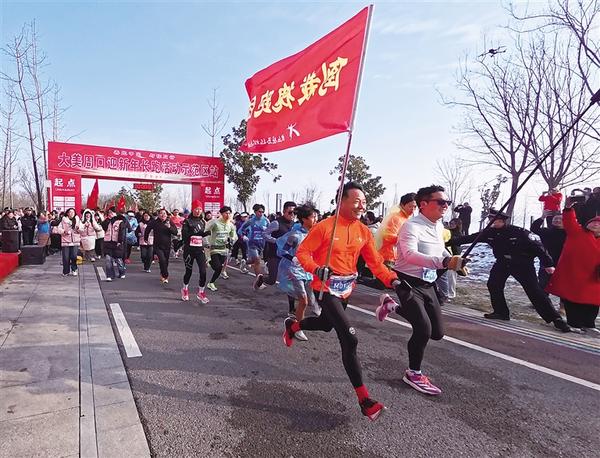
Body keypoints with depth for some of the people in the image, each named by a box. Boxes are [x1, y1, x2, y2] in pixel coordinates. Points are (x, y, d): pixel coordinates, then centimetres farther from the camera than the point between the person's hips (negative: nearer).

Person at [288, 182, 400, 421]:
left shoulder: (364, 231, -1)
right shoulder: (325, 226, -18)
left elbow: (375, 262, 1)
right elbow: (302, 252, -12)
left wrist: (393, 280, -14)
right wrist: (316, 269, -29)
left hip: (347, 289, 8)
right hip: (326, 288, -7)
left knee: (326, 324, 28)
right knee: (349, 338, -15)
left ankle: (292, 325, 59)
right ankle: (364, 399, -4)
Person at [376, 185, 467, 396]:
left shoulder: (439, 226, 6)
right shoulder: (411, 226, -22)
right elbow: (410, 255, -40)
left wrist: (454, 261, 6)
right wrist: (443, 262, -51)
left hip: (428, 285, 8)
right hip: (408, 284, -8)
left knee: (437, 333, 11)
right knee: (424, 329, -16)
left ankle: (392, 306, 27)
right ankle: (414, 374, 12)